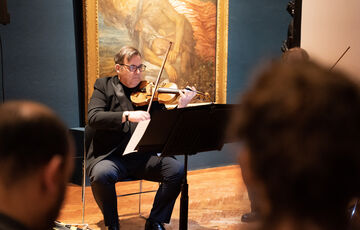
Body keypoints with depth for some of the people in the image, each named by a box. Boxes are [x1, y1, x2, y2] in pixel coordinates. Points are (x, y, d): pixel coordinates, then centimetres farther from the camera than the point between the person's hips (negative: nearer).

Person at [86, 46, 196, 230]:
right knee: (101, 174, -34)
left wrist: (180, 107, -14)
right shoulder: (104, 86, 6)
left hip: (142, 157, 3)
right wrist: (126, 115, -26)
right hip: (110, 156, -2)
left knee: (177, 170, -21)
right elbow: (93, 117, -12)